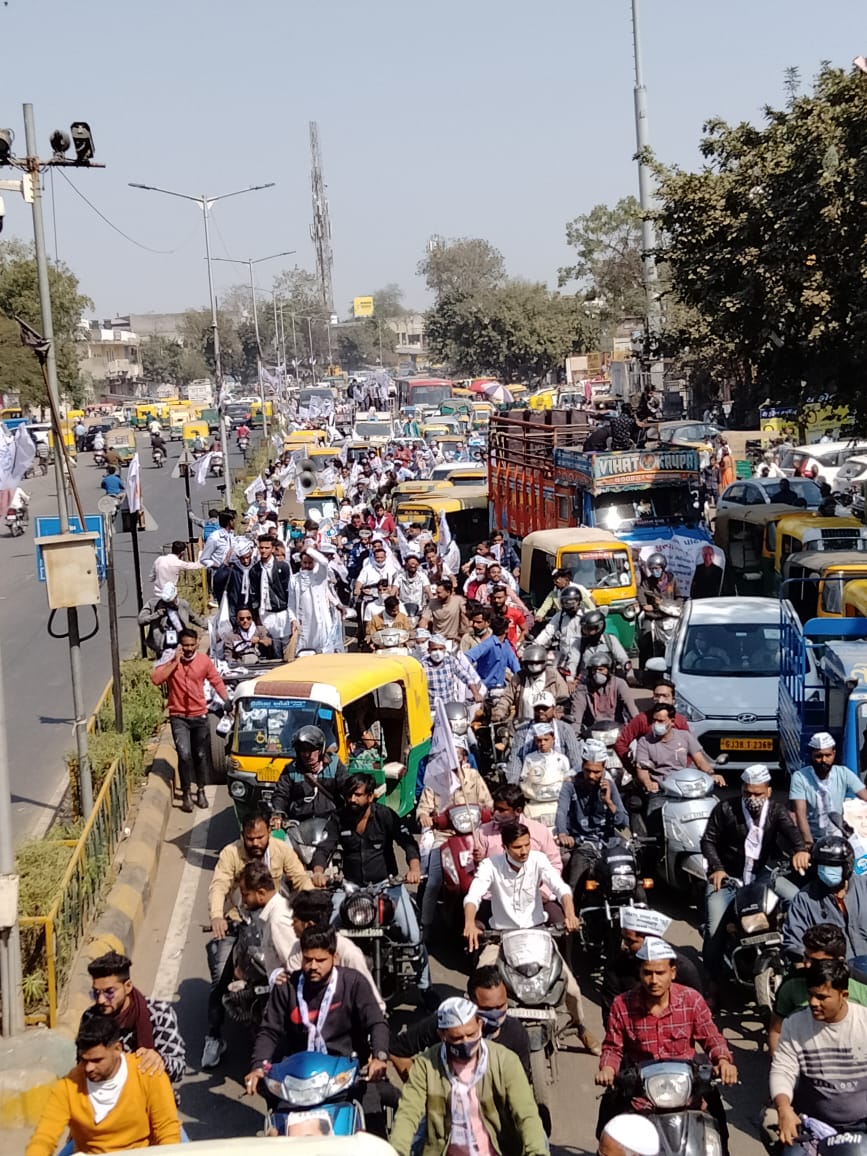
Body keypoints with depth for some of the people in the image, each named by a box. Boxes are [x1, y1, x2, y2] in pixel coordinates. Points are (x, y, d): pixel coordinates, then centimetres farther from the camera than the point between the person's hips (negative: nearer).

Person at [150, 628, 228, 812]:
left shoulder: (204, 661, -3)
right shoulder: (170, 660, -8)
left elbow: (216, 681, 6)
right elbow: (156, 679, -22)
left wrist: (228, 702, -2)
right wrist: (174, 661, -23)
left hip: (199, 716, 2)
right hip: (178, 717, -2)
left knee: (201, 755, 10)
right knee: (184, 755, -15)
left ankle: (201, 791, 29)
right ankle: (186, 793, 0)